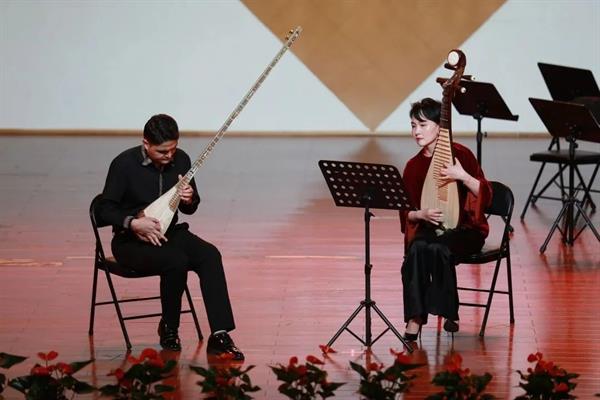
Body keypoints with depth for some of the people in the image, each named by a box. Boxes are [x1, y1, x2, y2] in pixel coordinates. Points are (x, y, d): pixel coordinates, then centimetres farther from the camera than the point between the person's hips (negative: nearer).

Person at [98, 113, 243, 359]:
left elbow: (190, 209, 12)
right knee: (177, 261, -34)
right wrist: (134, 223, -26)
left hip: (169, 233, 5)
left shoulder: (180, 160, 0)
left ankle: (219, 337, -29)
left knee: (210, 255, -25)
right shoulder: (124, 164, -14)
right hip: (131, 241, -5)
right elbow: (106, 209, -10)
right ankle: (168, 329, -9)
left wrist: (189, 200, -12)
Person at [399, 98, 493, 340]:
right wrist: (422, 214, -13)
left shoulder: (460, 154, -6)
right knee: (417, 248, -32)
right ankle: (415, 317, -32)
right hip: (429, 227, 3)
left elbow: (485, 196, -9)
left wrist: (463, 176, -25)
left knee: (438, 248, -35)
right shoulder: (413, 166, 6)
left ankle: (450, 313, -18)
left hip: (466, 229, -3)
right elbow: (406, 212, 9)